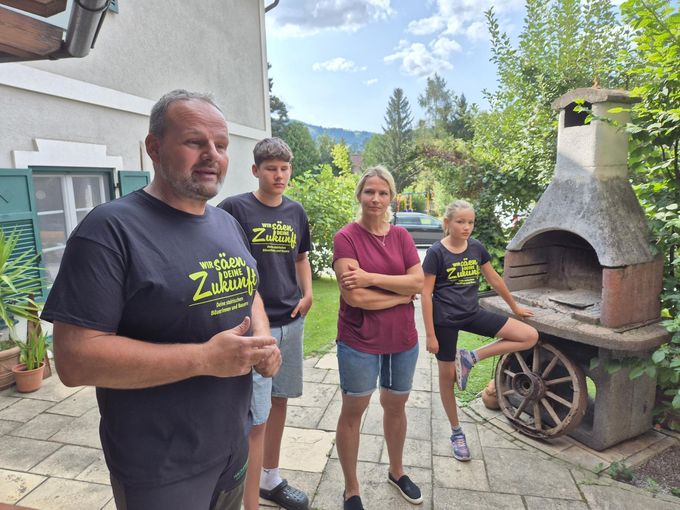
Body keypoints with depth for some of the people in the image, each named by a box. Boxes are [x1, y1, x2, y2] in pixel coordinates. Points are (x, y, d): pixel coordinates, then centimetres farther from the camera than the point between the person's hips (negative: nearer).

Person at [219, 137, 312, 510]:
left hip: (290, 322, 7)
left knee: (279, 400, 19)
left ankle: (271, 480, 39)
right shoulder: (234, 208, -10)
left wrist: (307, 293, 5)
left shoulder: (296, 212, 7)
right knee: (255, 418, -3)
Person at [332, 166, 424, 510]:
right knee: (352, 412, 10)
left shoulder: (401, 236, 2)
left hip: (403, 340, 5)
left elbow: (418, 282, -8)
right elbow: (353, 296, -20)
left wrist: (372, 278, -19)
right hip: (360, 342, -4)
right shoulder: (346, 237, -12)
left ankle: (396, 472, 45)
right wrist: (402, 293, -11)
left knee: (396, 406, 21)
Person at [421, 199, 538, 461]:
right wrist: (430, 334, -13)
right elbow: (426, 294, -12)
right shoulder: (436, 252, -13)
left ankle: (469, 358, 1)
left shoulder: (476, 248, 2)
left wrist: (515, 307, 22)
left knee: (530, 336, -4)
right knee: (447, 375, 8)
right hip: (444, 319, -5)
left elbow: (495, 280, 15)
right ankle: (456, 432, 30)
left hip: (471, 313, 5)